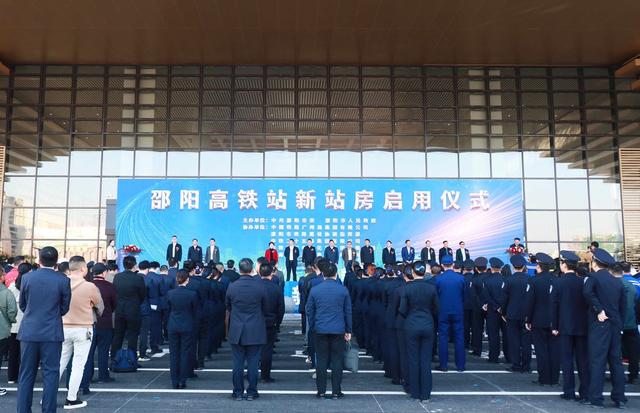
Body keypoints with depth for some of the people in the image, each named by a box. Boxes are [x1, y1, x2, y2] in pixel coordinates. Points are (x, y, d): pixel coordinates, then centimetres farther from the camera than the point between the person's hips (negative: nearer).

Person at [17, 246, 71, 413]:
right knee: (50, 373, 5)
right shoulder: (63, 281, -8)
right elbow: (64, 308, 1)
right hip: (52, 333, -2)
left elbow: (22, 305, 9)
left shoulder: (27, 278, -2)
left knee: (26, 374, 11)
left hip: (28, 332, 2)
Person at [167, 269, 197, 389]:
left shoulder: (170, 293, -6)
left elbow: (168, 309, 6)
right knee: (185, 353, 6)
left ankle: (175, 381, 13)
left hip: (173, 326, 2)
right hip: (187, 327, -2)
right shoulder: (192, 294, -12)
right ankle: (182, 381, 8)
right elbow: (194, 311, -1)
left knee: (174, 353, 10)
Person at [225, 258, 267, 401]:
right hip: (255, 331, -1)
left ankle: (238, 392, 15)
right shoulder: (260, 287, -9)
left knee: (238, 363, 8)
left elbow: (227, 307, 9)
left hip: (236, 331, 1)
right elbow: (264, 308, 3)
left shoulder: (232, 287, -7)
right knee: (253, 363, 7)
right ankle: (251, 392, 13)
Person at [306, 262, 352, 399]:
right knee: (337, 360, 5)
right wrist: (348, 330, 10)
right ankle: (336, 391, 8)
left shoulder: (315, 290, -1)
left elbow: (309, 311, 5)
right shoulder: (343, 290, -2)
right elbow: (348, 311, 3)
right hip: (338, 330, -1)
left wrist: (312, 327, 14)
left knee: (321, 360, 7)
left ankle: (321, 391, 11)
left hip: (320, 330, 1)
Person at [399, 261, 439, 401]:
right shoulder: (431, 288, -5)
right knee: (426, 360, 8)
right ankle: (425, 393, 12)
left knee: (413, 360, 8)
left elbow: (402, 310, -6)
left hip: (412, 326, -2)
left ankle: (415, 392, 14)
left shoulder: (407, 288, -11)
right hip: (428, 326, 2)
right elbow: (436, 309, 5)